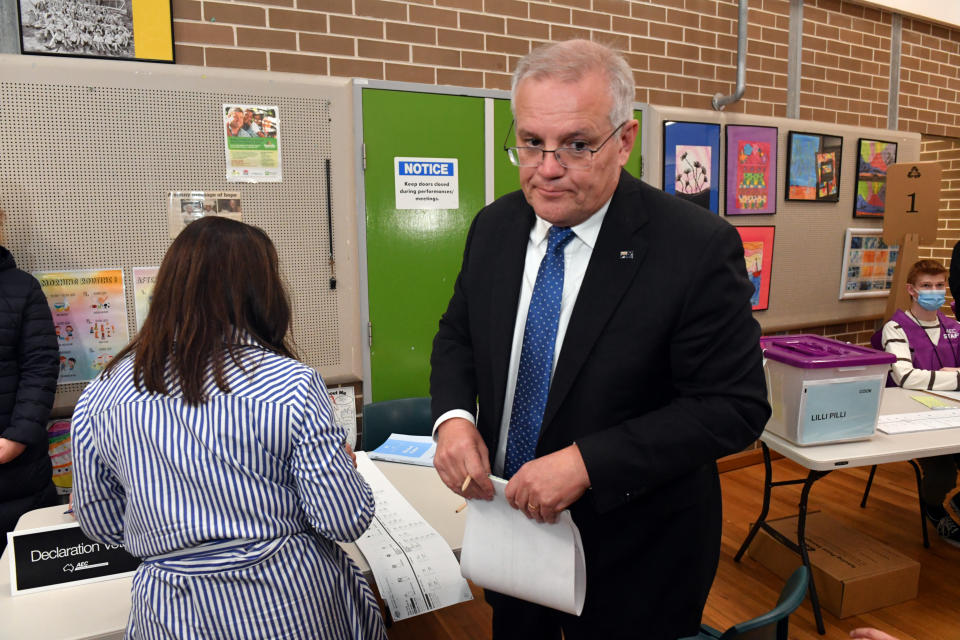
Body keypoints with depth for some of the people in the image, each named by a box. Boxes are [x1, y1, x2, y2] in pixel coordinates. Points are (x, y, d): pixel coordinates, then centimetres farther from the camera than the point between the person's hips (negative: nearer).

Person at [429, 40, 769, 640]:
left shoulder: (698, 247, -22)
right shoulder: (494, 227, -5)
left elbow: (734, 406, -21)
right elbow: (458, 335, 6)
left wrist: (588, 462, -28)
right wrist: (454, 416, -15)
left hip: (634, 557, -4)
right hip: (509, 522, 5)